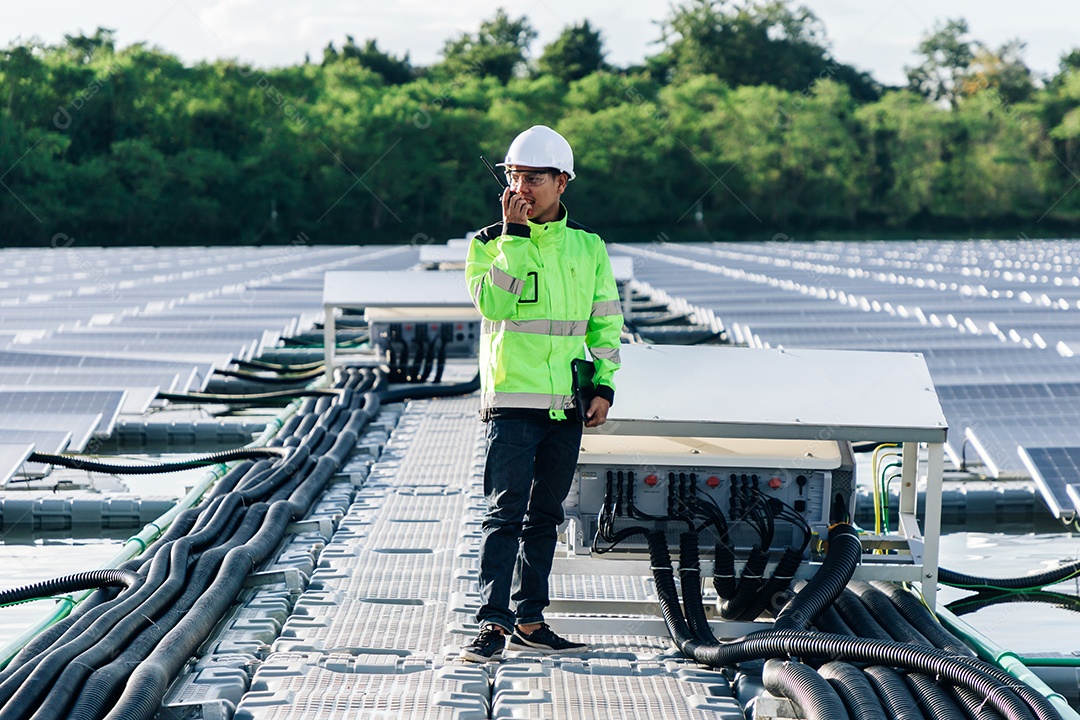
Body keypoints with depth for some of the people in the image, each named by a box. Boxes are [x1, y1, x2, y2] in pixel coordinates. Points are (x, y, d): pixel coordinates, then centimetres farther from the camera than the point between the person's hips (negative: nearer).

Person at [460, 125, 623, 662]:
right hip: (511, 401, -4)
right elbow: (492, 301, -19)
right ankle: (493, 623, -11)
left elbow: (606, 321, 14)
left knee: (544, 515, 10)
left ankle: (528, 622, 18)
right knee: (506, 512, -11)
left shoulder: (588, 248, 9)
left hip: (567, 406, 4)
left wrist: (604, 385, 4)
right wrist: (513, 233, -17)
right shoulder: (490, 242, 0)